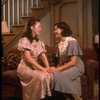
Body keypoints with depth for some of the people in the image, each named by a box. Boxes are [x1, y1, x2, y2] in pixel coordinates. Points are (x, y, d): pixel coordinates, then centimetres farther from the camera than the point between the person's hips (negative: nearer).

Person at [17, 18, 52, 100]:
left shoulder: (39, 42, 12)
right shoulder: (24, 40, -11)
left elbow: (43, 56, 4)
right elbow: (28, 59, -19)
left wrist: (48, 68, -14)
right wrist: (42, 69, -24)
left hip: (35, 67, 6)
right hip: (25, 67, -6)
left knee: (49, 75, -22)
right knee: (40, 76, -33)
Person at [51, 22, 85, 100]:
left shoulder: (72, 41, -16)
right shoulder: (60, 44, 7)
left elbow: (73, 62, -20)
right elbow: (61, 60, 8)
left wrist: (58, 69, -23)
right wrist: (56, 68, -13)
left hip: (76, 67, -6)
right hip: (67, 67, 7)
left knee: (58, 76, -29)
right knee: (53, 75, -21)